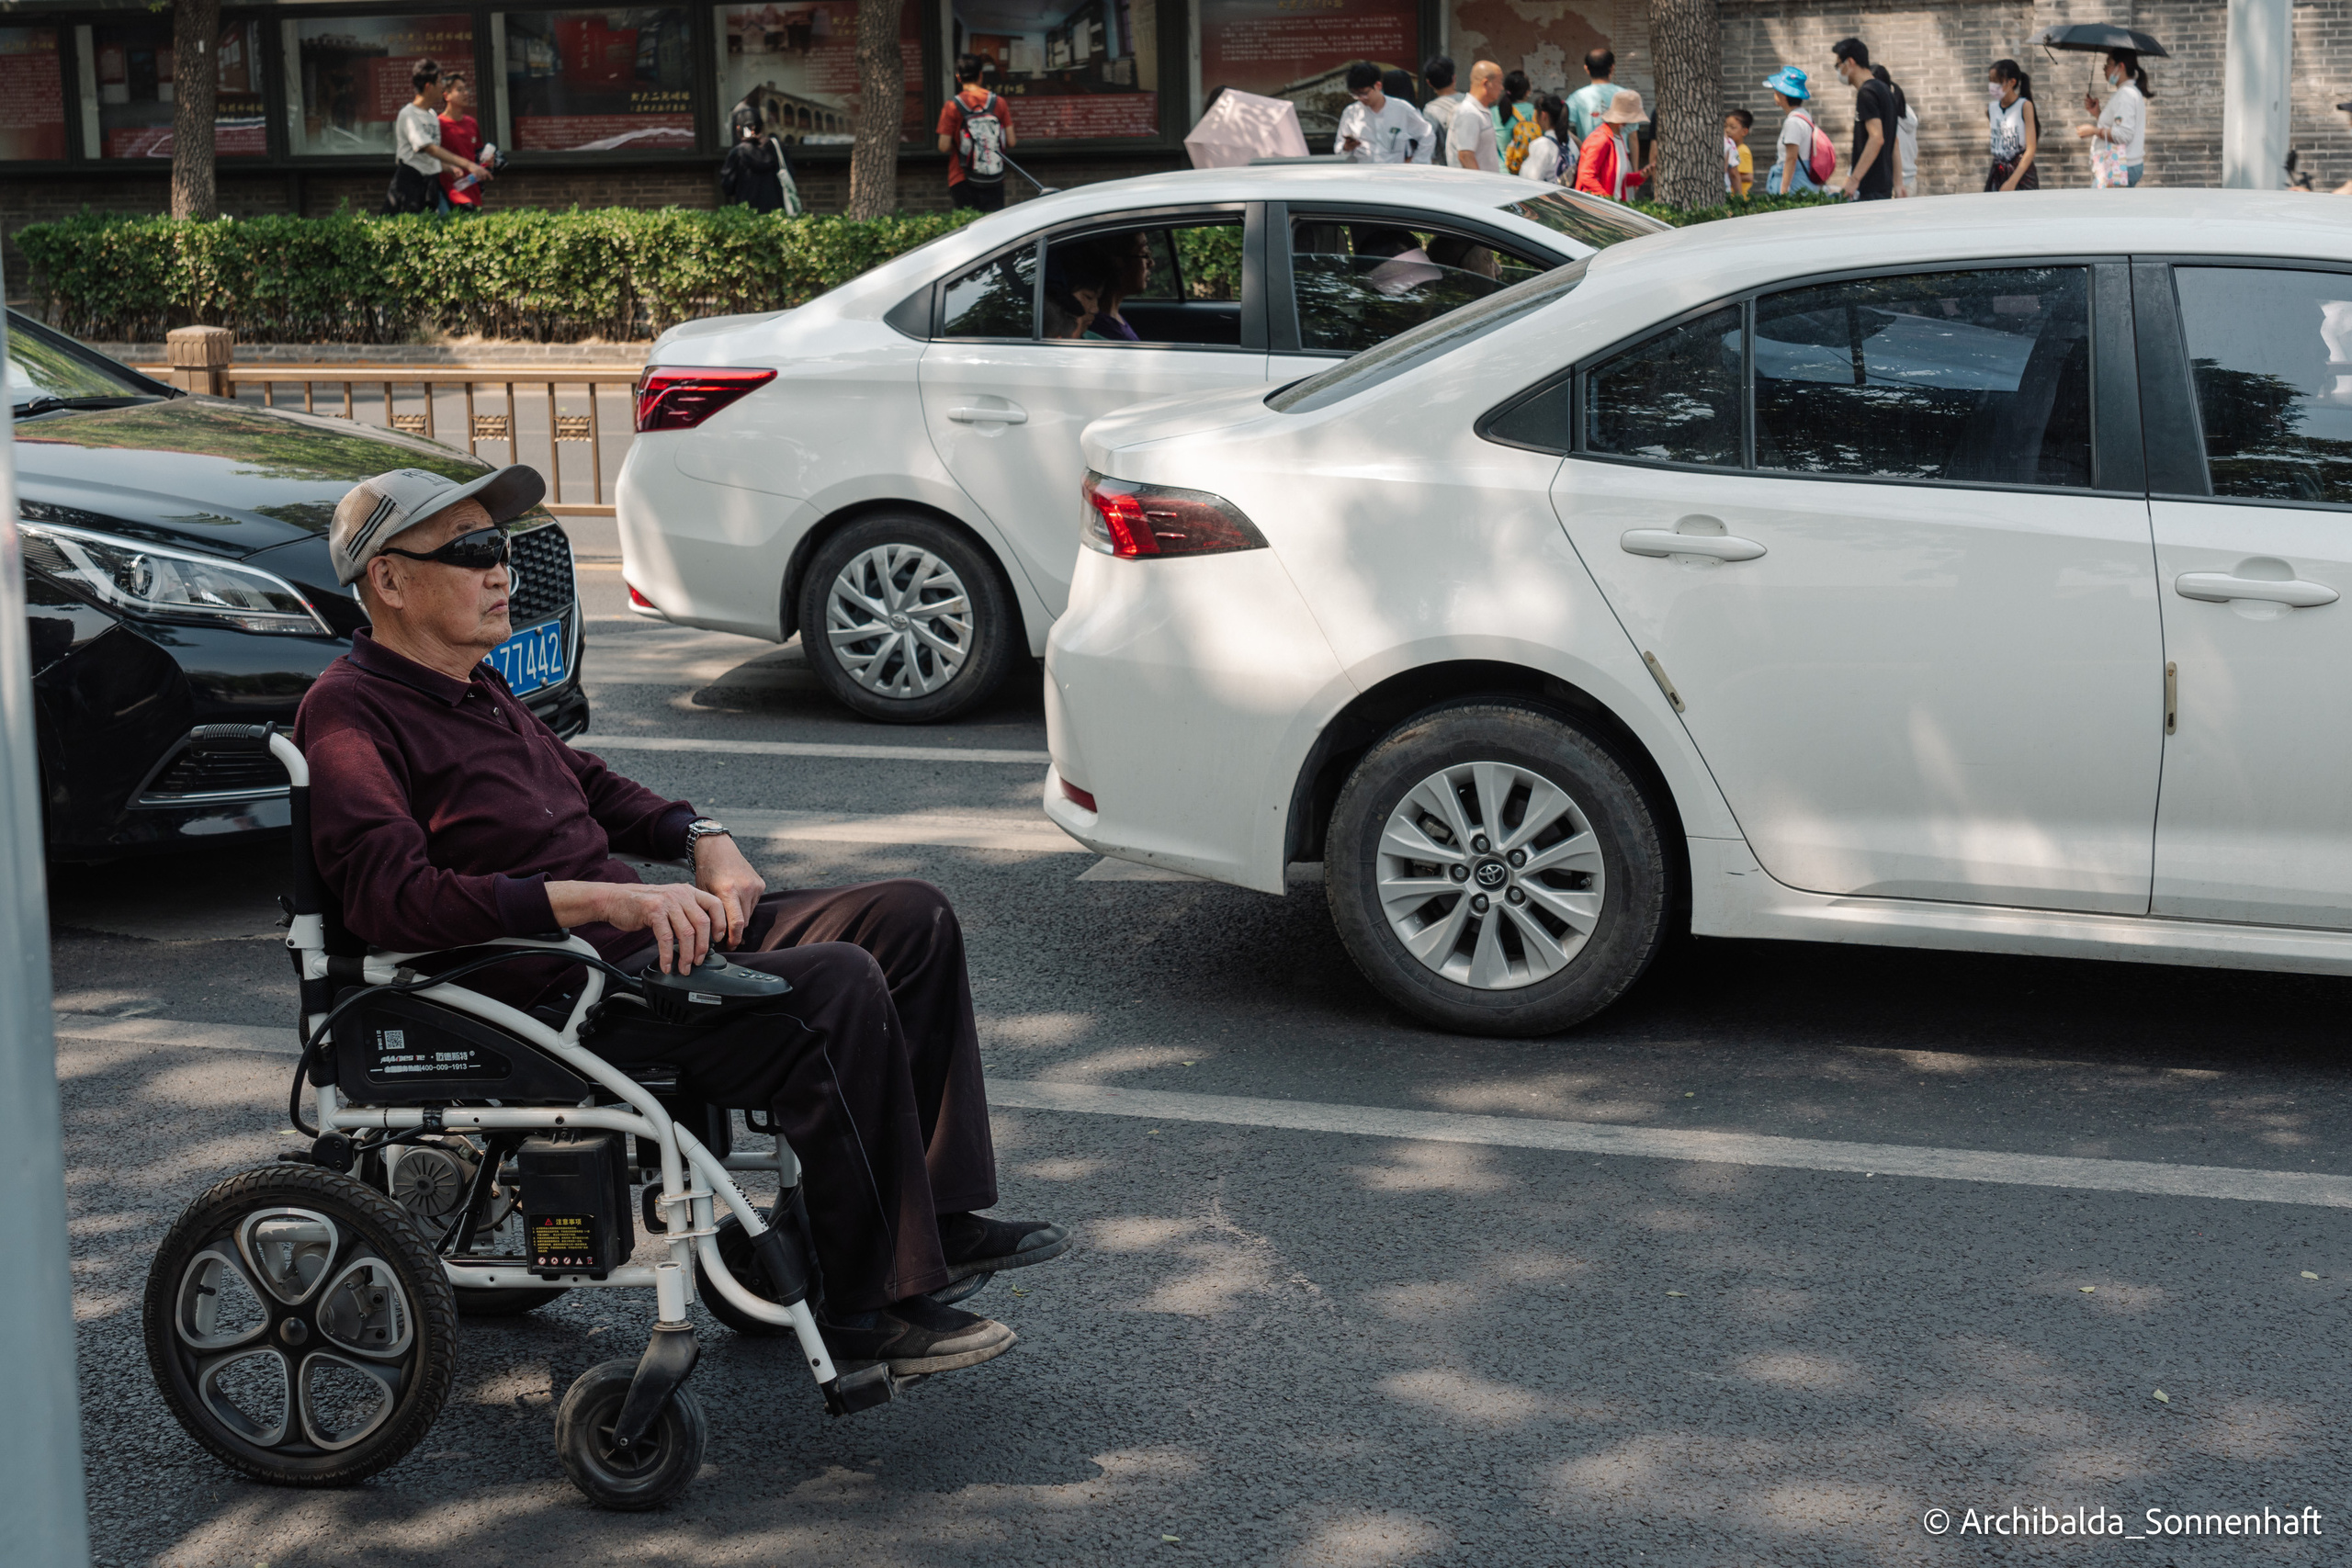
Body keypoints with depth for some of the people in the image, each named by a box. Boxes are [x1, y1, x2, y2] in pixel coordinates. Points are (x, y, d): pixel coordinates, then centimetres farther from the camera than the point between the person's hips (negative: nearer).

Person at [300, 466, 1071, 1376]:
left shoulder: (471, 688, 20)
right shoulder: (349, 713, -12)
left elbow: (584, 782, 33)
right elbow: (395, 898, -26)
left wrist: (702, 839, 12)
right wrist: (604, 898, -32)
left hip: (637, 938, 11)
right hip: (550, 993, -10)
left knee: (913, 919, 3)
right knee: (834, 988, -28)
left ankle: (941, 1219, 4)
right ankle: (870, 1306, -20)